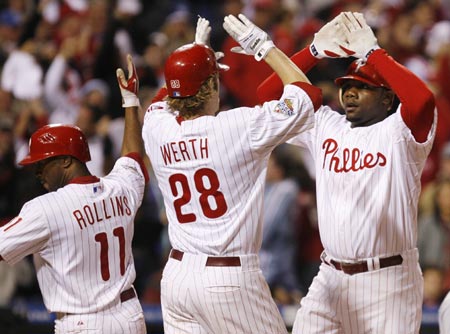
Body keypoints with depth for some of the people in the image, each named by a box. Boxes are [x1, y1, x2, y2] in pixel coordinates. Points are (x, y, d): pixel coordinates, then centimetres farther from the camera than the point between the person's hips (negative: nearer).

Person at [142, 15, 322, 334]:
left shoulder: (156, 128, 1)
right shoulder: (240, 126, -12)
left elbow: (163, 98, 29)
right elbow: (307, 94, 0)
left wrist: (195, 50, 36)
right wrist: (262, 45, 8)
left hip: (176, 273, 6)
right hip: (230, 280, -5)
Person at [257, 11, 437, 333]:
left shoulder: (398, 131, -6)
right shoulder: (326, 127, 10)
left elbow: (422, 98, -28)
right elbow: (269, 93, 10)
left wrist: (372, 51, -18)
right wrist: (315, 50, 0)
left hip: (387, 281, -5)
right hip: (331, 279, 5)